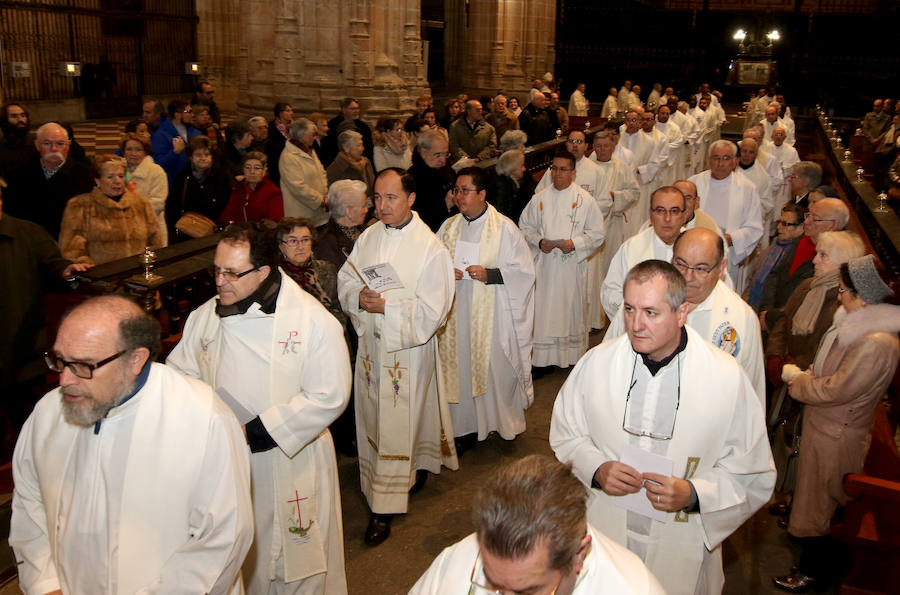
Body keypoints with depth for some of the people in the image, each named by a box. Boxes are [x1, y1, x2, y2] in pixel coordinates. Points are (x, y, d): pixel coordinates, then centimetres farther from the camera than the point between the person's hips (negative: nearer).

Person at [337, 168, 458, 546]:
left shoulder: (430, 248, -14)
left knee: (397, 425, 0)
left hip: (407, 348, -6)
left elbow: (432, 310, -16)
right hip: (370, 343, 6)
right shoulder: (368, 237, 4)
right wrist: (358, 297, -13)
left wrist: (387, 307, -22)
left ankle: (385, 507, 10)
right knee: (373, 418, 15)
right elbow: (345, 280, 9)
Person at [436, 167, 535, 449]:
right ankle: (466, 426, 20)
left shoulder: (504, 228, -5)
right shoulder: (448, 227, 8)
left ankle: (505, 423, 24)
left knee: (495, 366, 3)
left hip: (492, 313, -4)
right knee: (459, 366, 6)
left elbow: (523, 271, -5)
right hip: (457, 312, 4)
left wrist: (489, 274, -18)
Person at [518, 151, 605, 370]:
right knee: (543, 310, 2)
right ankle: (543, 358, 12)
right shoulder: (539, 199, 4)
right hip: (545, 265, 2)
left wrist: (575, 243, -16)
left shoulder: (585, 200, -3)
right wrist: (539, 242, -9)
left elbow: (597, 233, -1)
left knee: (572, 309, 7)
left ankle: (574, 356, 23)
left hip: (573, 265, -1)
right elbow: (525, 227, 10)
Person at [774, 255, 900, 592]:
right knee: (812, 492, 27)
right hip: (823, 425, 9)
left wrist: (798, 379, -11)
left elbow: (835, 390, -26)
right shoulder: (859, 324, -1)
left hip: (836, 436, -9)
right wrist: (806, 375, -3)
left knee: (818, 503, 10)